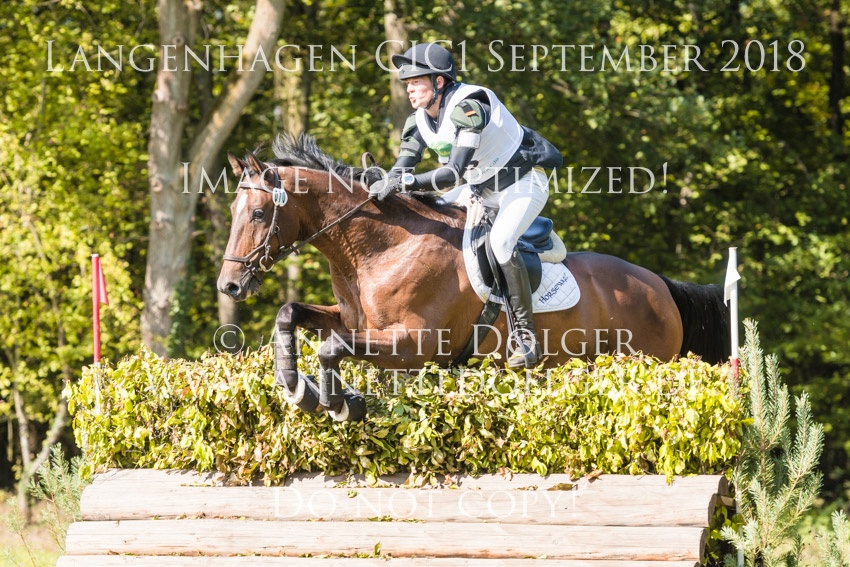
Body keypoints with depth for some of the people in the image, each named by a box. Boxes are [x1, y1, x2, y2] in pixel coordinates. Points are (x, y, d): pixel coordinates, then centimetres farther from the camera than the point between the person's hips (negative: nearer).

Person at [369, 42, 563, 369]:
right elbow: (400, 171, -7)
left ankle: (525, 337, -27)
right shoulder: (419, 121, -4)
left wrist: (402, 182, -42)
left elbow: (454, 173, -37)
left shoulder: (467, 109, -29)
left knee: (500, 240, -31)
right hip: (480, 188, 9)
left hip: (523, 182, -9)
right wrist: (383, 186, -29)